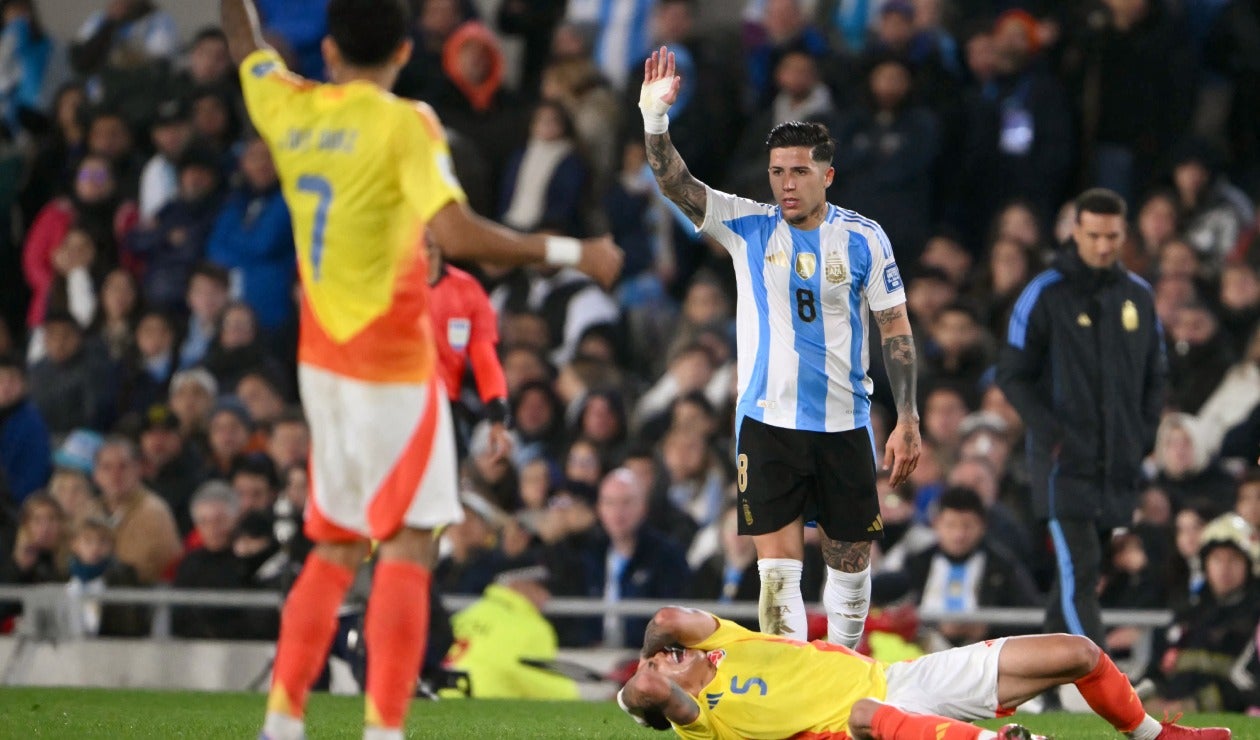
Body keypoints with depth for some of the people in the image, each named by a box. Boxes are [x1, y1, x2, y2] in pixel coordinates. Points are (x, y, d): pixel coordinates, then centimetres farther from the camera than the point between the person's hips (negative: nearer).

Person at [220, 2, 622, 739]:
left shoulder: (289, 111, 2)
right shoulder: (404, 125, -15)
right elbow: (456, 234, -26)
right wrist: (569, 252, -20)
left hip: (323, 360, 7)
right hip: (393, 365, -7)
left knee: (335, 547, 17)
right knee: (408, 546, -6)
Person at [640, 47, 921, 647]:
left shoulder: (863, 238, 0)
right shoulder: (749, 227, 0)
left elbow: (896, 328, 4)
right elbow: (675, 184, -10)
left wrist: (908, 420, -1)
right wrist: (655, 117, -28)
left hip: (844, 423, 1)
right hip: (767, 419, -1)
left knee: (851, 558, 8)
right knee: (777, 564, -8)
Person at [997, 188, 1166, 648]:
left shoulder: (1138, 295, 10)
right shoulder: (1045, 295, -4)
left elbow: (1155, 375, 19)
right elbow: (1012, 376, -2)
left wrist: (1145, 435, 5)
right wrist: (1052, 433, -14)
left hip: (1119, 465, 5)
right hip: (1065, 460, -5)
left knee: (1076, 576, 11)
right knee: (1079, 570, -14)